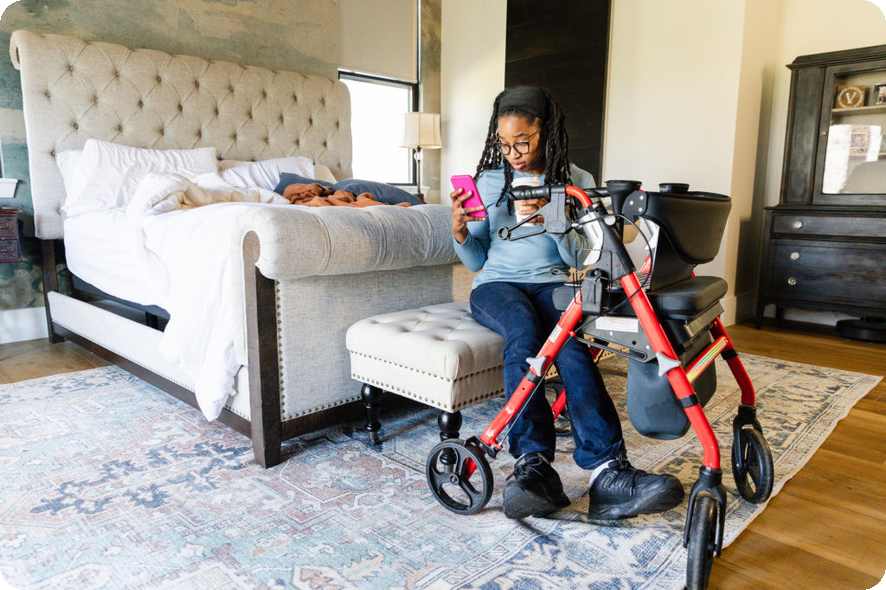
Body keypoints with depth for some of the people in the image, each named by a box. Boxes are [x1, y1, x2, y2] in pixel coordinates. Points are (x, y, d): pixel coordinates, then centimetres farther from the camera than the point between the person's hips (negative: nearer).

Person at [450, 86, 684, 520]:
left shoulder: (577, 182, 8)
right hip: (496, 284, 0)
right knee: (524, 330, -36)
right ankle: (533, 461, -43)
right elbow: (477, 260, 10)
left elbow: (579, 259, 1)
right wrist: (460, 232, -12)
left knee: (570, 339, -35)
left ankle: (607, 472, -44)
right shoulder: (490, 181, 11)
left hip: (552, 284, 0)